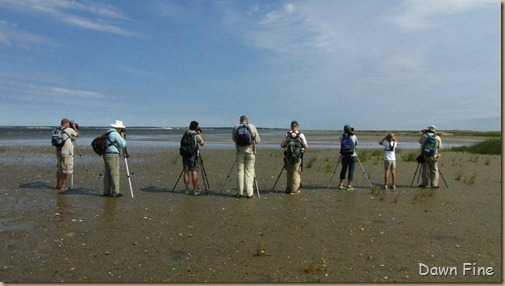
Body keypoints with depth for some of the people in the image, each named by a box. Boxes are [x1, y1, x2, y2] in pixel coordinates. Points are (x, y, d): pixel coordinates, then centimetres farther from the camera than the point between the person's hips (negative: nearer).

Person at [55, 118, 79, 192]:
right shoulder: (69, 130, -9)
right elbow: (77, 134, 6)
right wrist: (74, 127, 19)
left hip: (59, 152, 7)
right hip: (67, 153, -7)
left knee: (59, 169, 16)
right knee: (65, 170, -1)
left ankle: (58, 185, 25)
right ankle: (63, 186, 1)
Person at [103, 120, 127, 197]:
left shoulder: (108, 132, 17)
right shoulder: (116, 134, -11)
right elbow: (123, 145, -10)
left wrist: (120, 137, 22)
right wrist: (122, 137, 5)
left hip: (106, 154, 10)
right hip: (112, 155, -10)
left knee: (107, 174, 11)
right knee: (114, 174, -6)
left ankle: (106, 191, 14)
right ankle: (115, 192, -5)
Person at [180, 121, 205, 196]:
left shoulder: (185, 134, 9)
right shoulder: (196, 135, -5)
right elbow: (202, 143, 7)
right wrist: (200, 135, 16)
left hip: (184, 154, 5)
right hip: (193, 155, -5)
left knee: (186, 172, 6)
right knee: (194, 172, -2)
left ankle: (187, 190, 10)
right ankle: (195, 190, -2)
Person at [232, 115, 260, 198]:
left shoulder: (235, 128, 3)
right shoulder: (252, 127, 1)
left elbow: (234, 139, 12)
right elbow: (258, 140, 2)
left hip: (239, 151, 1)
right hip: (250, 151, -1)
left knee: (240, 171, 7)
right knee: (249, 171, 3)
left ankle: (240, 192, 6)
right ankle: (249, 193, 2)